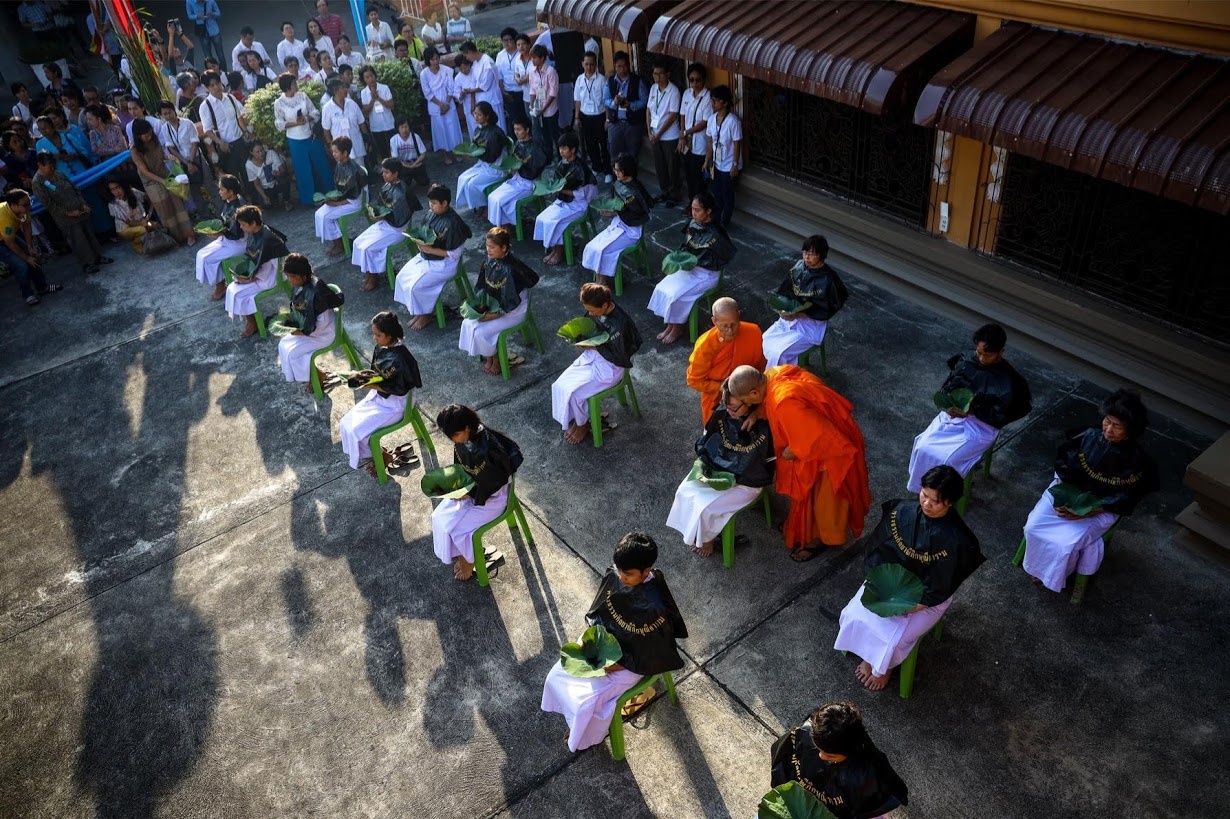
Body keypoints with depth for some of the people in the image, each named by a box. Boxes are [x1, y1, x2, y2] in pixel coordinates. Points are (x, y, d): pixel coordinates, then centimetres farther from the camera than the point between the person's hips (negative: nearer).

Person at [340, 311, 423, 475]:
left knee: (356, 430, -14)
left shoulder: (398, 358, -29)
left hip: (393, 405, -9)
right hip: (378, 397, 9)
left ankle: (384, 457, 10)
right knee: (346, 423, 2)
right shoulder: (381, 347, -3)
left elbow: (398, 390, -23)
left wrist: (373, 386, -21)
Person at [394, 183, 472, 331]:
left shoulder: (452, 224, -26)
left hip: (443, 264, -9)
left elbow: (454, 254, -24)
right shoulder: (433, 214, -2)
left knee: (416, 286, -17)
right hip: (425, 257, 9)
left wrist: (431, 250, -25)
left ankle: (425, 315, 8)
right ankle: (415, 309, 20)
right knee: (402, 277, 4)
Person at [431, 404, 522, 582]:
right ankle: (459, 553, 21)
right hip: (471, 487, 8)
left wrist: (469, 494, -19)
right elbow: (460, 464, 7)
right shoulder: (464, 437, -13)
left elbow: (494, 484, -24)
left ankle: (469, 561, 20)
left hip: (491, 497, -8)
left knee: (455, 526, -8)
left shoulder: (486, 451, -37)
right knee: (439, 517, 0)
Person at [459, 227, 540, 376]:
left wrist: (493, 315, -21)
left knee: (480, 331, -17)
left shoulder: (511, 269, -31)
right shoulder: (489, 260, -7)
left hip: (513, 311, -8)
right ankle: (488, 358, 11)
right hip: (494, 305, 8)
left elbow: (511, 302, -26)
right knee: (468, 323, -7)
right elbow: (481, 285, 7)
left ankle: (496, 360, 11)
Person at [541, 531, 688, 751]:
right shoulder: (615, 576, -17)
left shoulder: (654, 607, -34)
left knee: (587, 701, -11)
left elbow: (651, 656, -22)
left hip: (630, 663, -6)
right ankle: (577, 719, 30)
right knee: (557, 675, 3)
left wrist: (613, 666, -21)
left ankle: (586, 736, 23)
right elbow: (597, 613, 2)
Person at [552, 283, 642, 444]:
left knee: (574, 393, -17)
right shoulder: (597, 311, -8)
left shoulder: (618, 325, -31)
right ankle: (572, 421, 15)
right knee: (560, 385, -5)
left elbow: (620, 359, -23)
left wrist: (596, 347, -20)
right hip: (591, 355, 8)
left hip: (610, 366, -8)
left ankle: (583, 424, 13)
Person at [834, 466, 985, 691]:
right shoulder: (901, 512, -15)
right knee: (853, 615, -12)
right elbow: (878, 548, -2)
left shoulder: (955, 540, -26)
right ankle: (869, 656, 18)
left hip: (927, 598, -4)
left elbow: (940, 587, -20)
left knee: (892, 638, -18)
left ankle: (884, 667, 17)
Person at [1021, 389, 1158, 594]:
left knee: (1066, 543, -22)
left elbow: (1122, 501, -15)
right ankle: (1041, 567, 13)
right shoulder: (1091, 436, -12)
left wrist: (1086, 513, -23)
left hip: (1100, 509, -3)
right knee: (1034, 526, -14)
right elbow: (1064, 463, -2)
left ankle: (1054, 575, 9)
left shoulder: (1135, 461, -19)